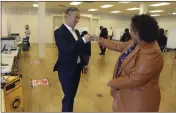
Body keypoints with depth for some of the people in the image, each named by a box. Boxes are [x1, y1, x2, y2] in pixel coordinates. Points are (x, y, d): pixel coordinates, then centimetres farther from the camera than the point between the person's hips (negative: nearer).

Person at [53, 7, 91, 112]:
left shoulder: (76, 32, 8)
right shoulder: (59, 32, -16)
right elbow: (67, 50, -29)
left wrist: (83, 63, 15)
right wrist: (83, 40, -27)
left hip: (77, 67, 8)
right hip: (66, 69, -8)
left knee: (72, 94, 20)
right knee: (68, 96, 3)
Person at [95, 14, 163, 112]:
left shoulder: (151, 54, -32)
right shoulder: (135, 42, -2)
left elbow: (134, 79, -32)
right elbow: (119, 46, 13)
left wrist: (113, 83, -19)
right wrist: (101, 40, 16)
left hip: (138, 99, -8)